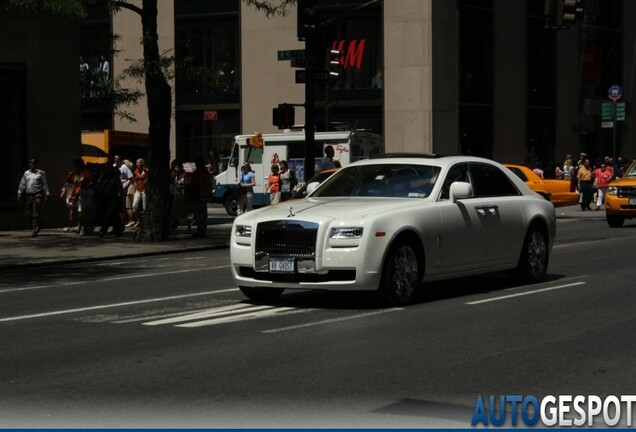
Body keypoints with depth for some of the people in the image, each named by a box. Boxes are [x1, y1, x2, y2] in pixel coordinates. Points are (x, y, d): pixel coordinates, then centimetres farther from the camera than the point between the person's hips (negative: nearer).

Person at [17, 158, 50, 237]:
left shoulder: (41, 173, 4)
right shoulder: (26, 173, 14)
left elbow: (45, 185, 4)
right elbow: (22, 184, 14)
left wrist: (46, 195, 0)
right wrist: (19, 194, 7)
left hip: (38, 195, -5)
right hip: (28, 195, 5)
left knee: (36, 214, -10)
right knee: (28, 213, 4)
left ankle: (35, 230, -6)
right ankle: (38, 224, 24)